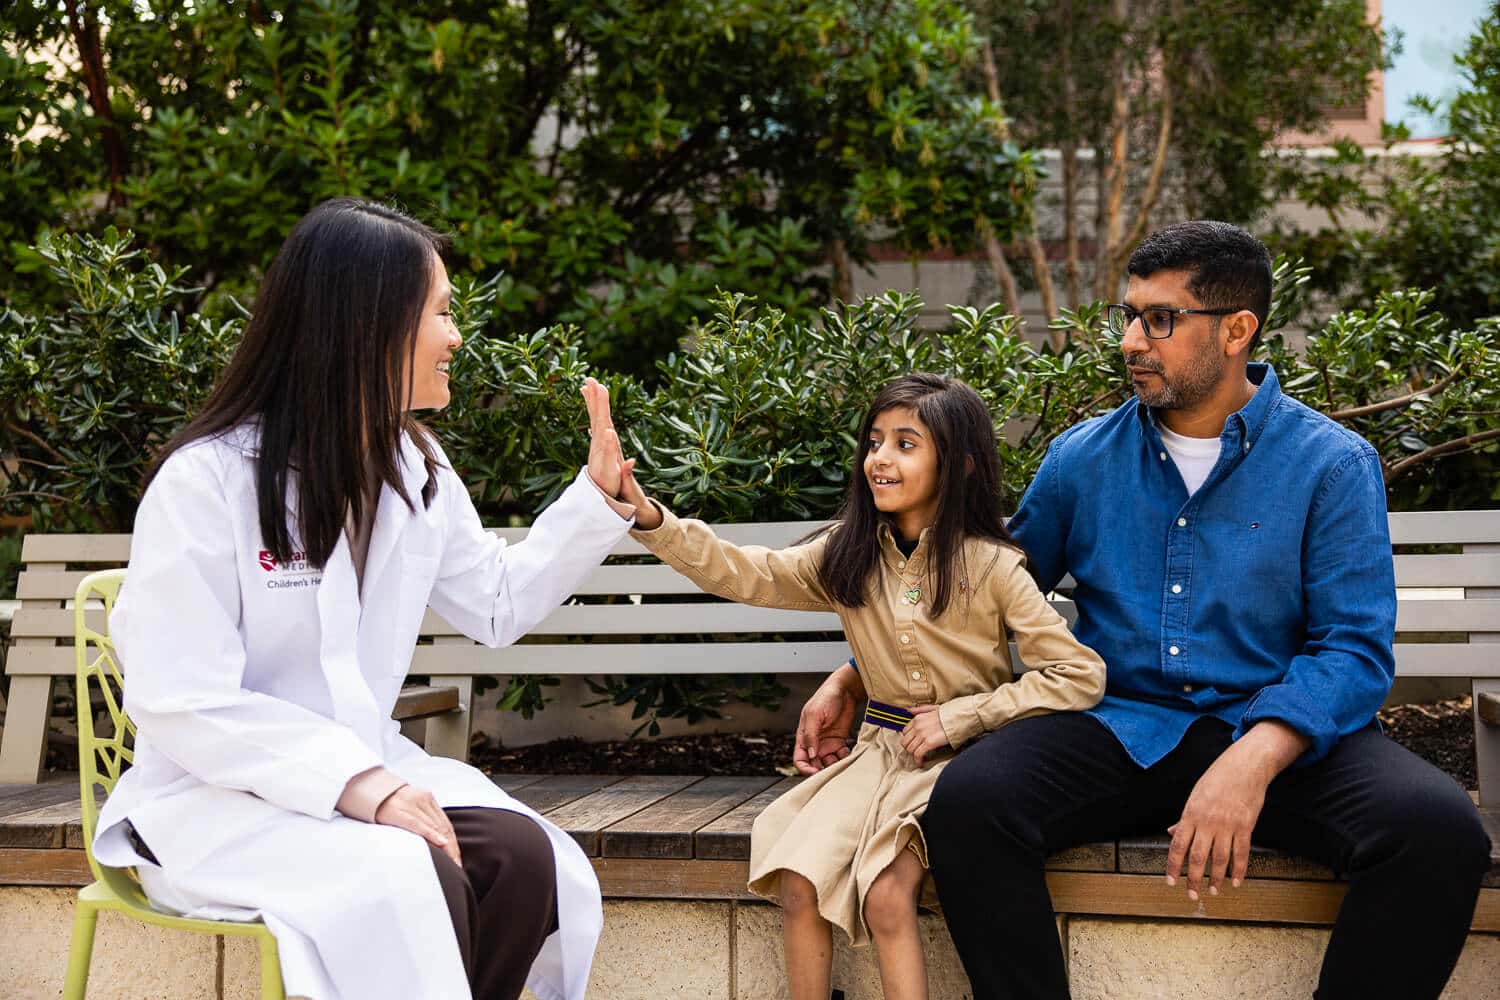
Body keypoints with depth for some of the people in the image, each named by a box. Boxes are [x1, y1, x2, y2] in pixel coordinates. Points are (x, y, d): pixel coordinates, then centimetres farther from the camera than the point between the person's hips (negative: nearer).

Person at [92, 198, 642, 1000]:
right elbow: (182, 704, -20)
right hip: (218, 795, -6)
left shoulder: (414, 466, 6)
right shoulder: (205, 481, -16)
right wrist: (350, 781, -29)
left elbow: (498, 605, 19)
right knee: (406, 885, -33)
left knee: (522, 856, -22)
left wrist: (597, 495, 10)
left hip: (365, 772, 6)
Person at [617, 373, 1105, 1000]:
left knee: (886, 894, -26)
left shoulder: (991, 566, -8)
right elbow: (743, 574, -2)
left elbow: (1081, 676, -10)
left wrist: (961, 717, -13)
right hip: (881, 748, 4)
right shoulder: (849, 557, 5)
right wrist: (648, 517, -16)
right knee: (798, 884, -18)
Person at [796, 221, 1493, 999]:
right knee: (965, 804, -28)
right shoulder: (1083, 457, 9)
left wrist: (1254, 760, -26)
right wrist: (854, 678, 11)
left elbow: (1353, 647, -7)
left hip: (1279, 735, -1)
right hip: (1118, 727, 2)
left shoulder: (1332, 464, 0)